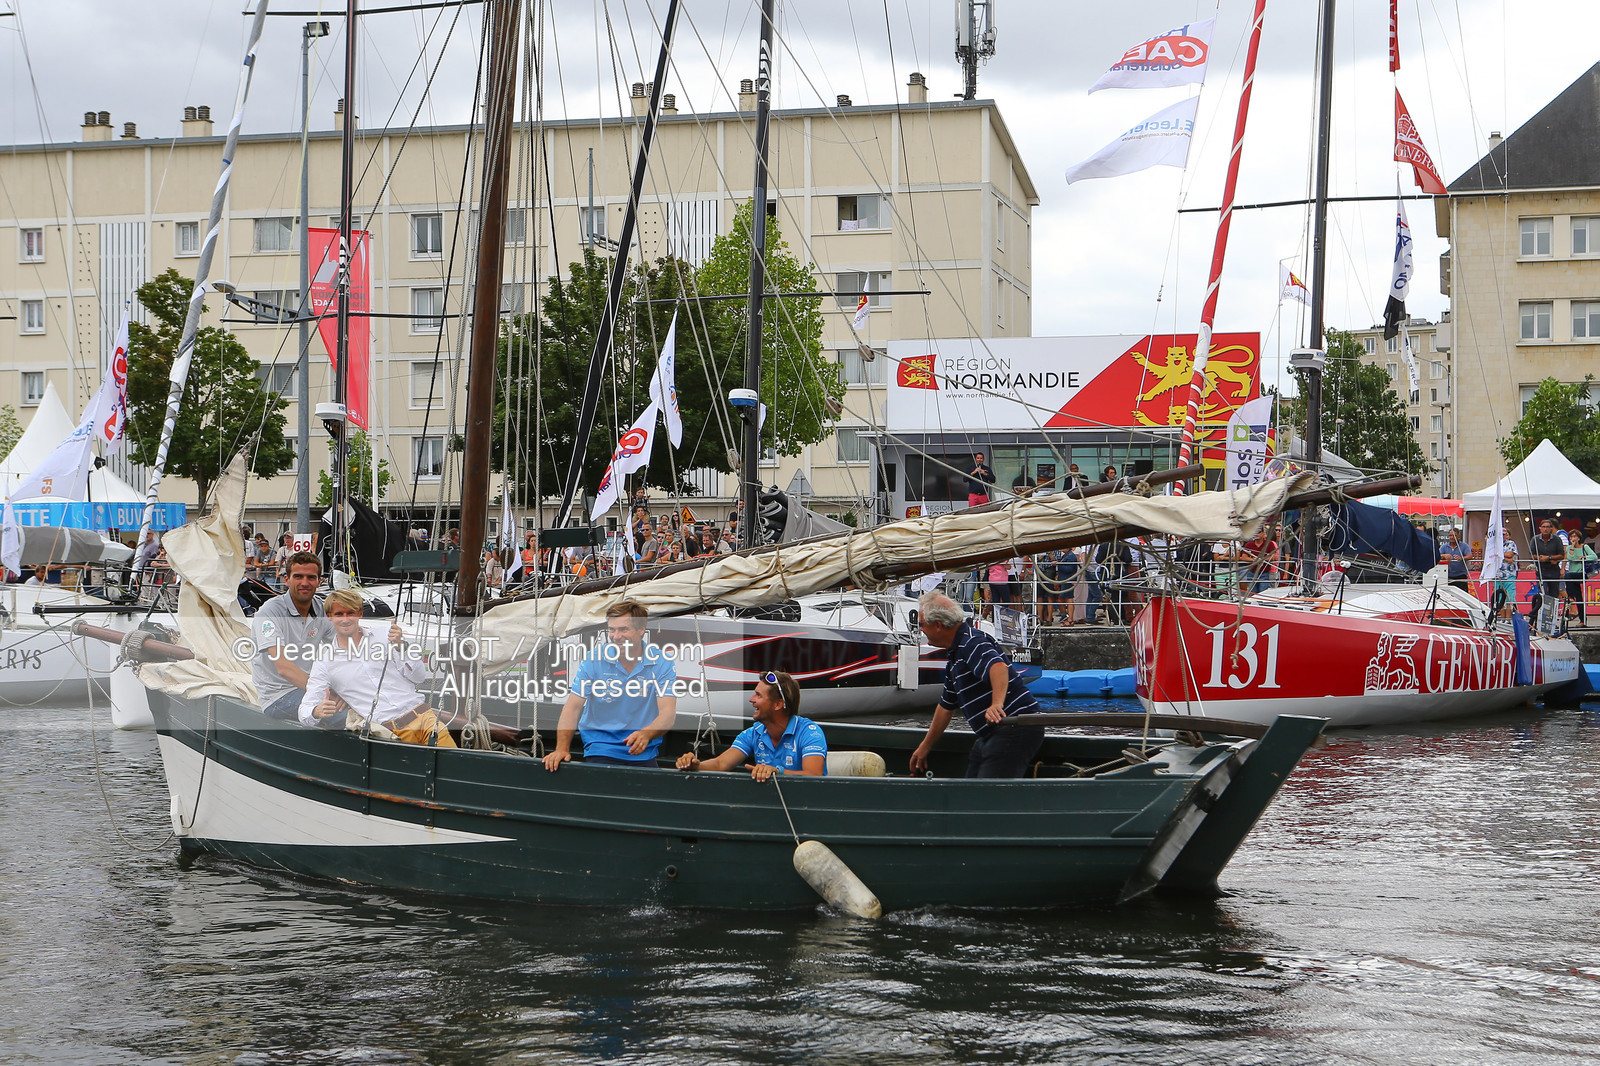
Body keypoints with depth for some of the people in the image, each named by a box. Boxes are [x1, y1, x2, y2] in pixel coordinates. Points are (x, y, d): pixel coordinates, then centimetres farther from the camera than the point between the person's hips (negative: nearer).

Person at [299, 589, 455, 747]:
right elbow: (305, 712, 5)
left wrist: (400, 646, -4)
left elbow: (419, 677, 10)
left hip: (423, 716, 1)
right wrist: (317, 711, -19)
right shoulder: (323, 664, 10)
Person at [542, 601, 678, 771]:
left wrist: (646, 734, -32)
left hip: (644, 754, 2)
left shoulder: (661, 663, -2)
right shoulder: (593, 660, 0)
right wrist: (562, 748, -20)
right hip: (601, 749, -1)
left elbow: (668, 712, -11)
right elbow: (573, 707, -5)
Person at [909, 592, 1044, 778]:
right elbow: (946, 705, 30)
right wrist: (925, 747, 34)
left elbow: (998, 667, -36)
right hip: (989, 735, 11)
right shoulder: (956, 655, 20)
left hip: (1015, 729, -11)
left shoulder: (972, 642, -14)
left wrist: (997, 704, -53)